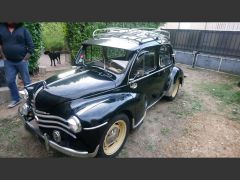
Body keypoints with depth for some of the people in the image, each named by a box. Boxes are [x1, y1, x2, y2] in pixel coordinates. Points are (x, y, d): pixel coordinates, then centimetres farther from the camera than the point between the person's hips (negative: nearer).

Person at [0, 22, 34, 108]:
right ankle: (16, 99, 22)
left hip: (21, 61, -3)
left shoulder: (23, 30, -2)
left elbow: (31, 46, -5)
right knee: (10, 81, 6)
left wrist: (25, 59, -8)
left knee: (26, 81, 3)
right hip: (8, 62, 4)